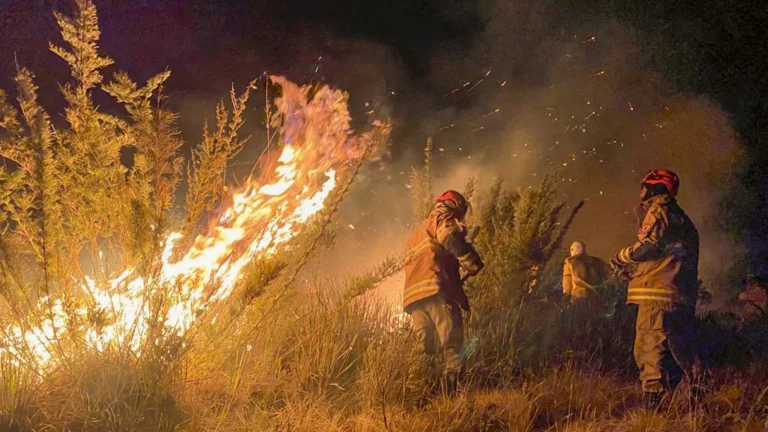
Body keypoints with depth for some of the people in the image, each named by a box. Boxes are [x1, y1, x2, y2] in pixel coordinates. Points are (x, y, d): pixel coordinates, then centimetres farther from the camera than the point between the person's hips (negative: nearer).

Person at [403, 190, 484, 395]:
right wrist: (472, 264, -3)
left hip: (412, 293, 8)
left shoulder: (417, 233, 36)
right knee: (453, 344, -13)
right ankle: (453, 389, -24)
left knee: (425, 349, 6)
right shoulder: (443, 219, 9)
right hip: (437, 289, -8)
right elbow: (452, 239, -11)